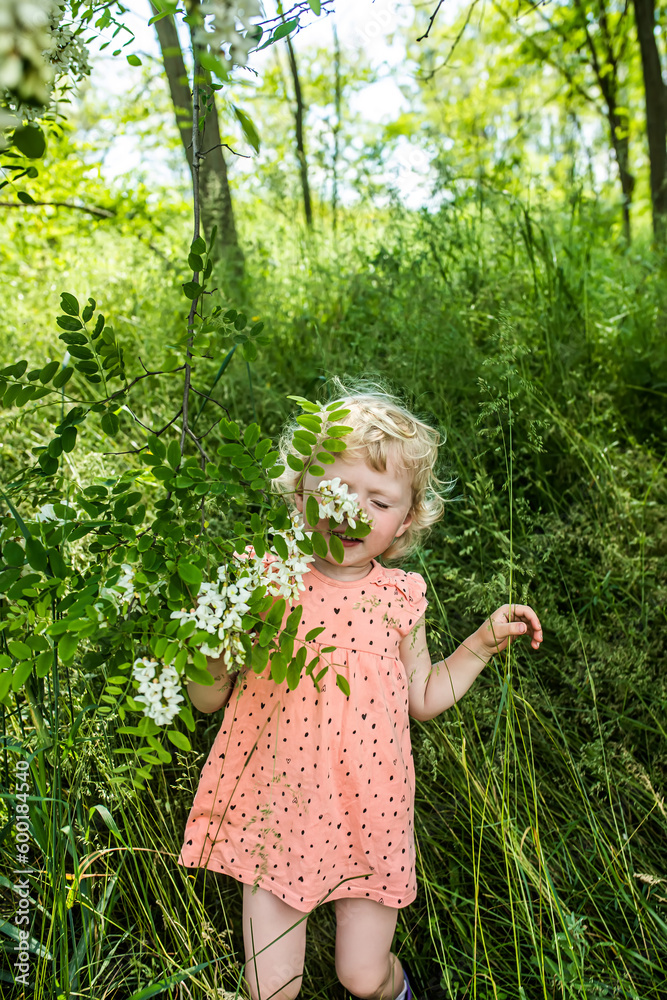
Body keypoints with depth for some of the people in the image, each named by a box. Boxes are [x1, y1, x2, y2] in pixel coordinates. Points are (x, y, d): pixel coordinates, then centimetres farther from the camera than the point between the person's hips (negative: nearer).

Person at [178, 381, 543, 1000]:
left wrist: (486, 639, 5)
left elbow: (423, 697, 11)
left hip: (367, 815, 2)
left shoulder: (399, 597, -4)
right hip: (277, 810, -1)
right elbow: (208, 698, -5)